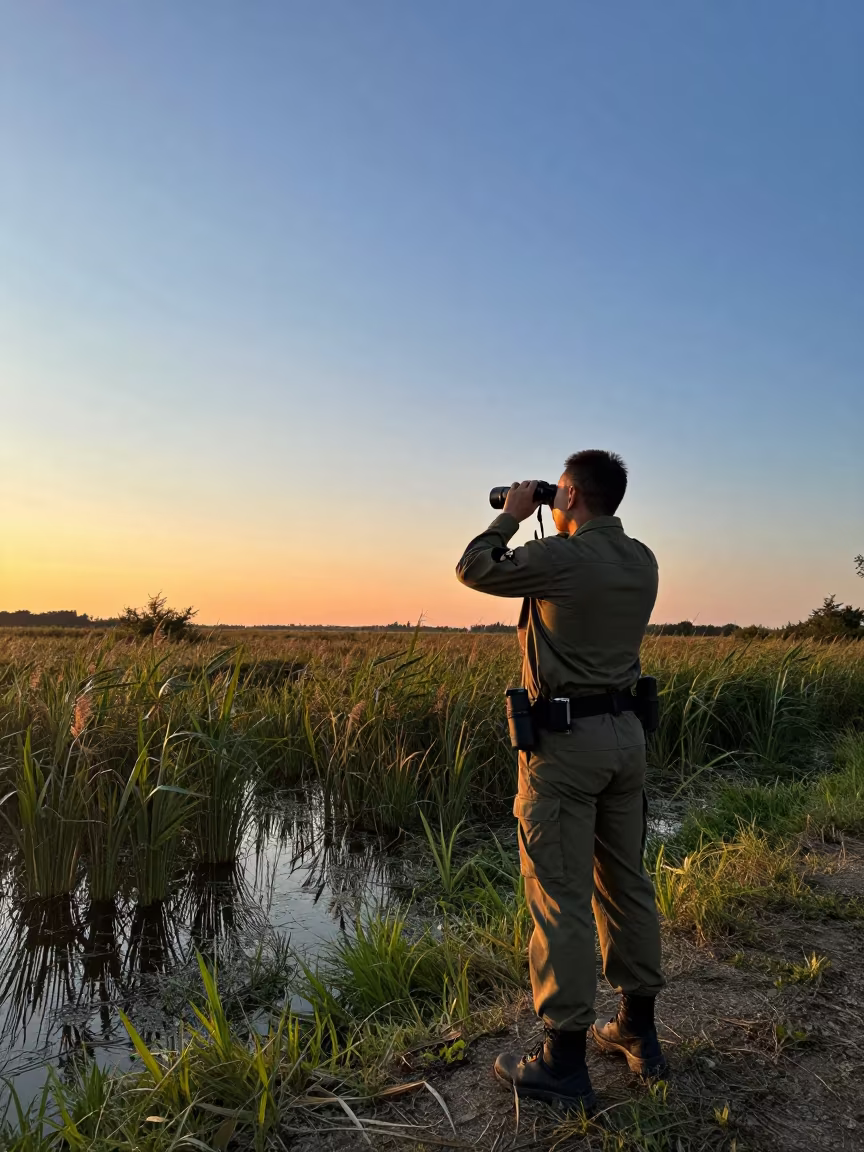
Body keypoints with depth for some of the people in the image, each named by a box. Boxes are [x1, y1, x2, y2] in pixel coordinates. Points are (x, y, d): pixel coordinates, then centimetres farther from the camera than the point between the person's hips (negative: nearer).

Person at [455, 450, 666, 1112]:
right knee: (626, 882, 16)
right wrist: (563, 533, 20)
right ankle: (638, 1032, 30)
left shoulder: (560, 557, -15)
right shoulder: (643, 562, 7)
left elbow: (474, 569, -3)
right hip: (626, 731, 8)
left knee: (560, 895, -1)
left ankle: (564, 1064, 9)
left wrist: (512, 516, 9)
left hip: (564, 738, -8)